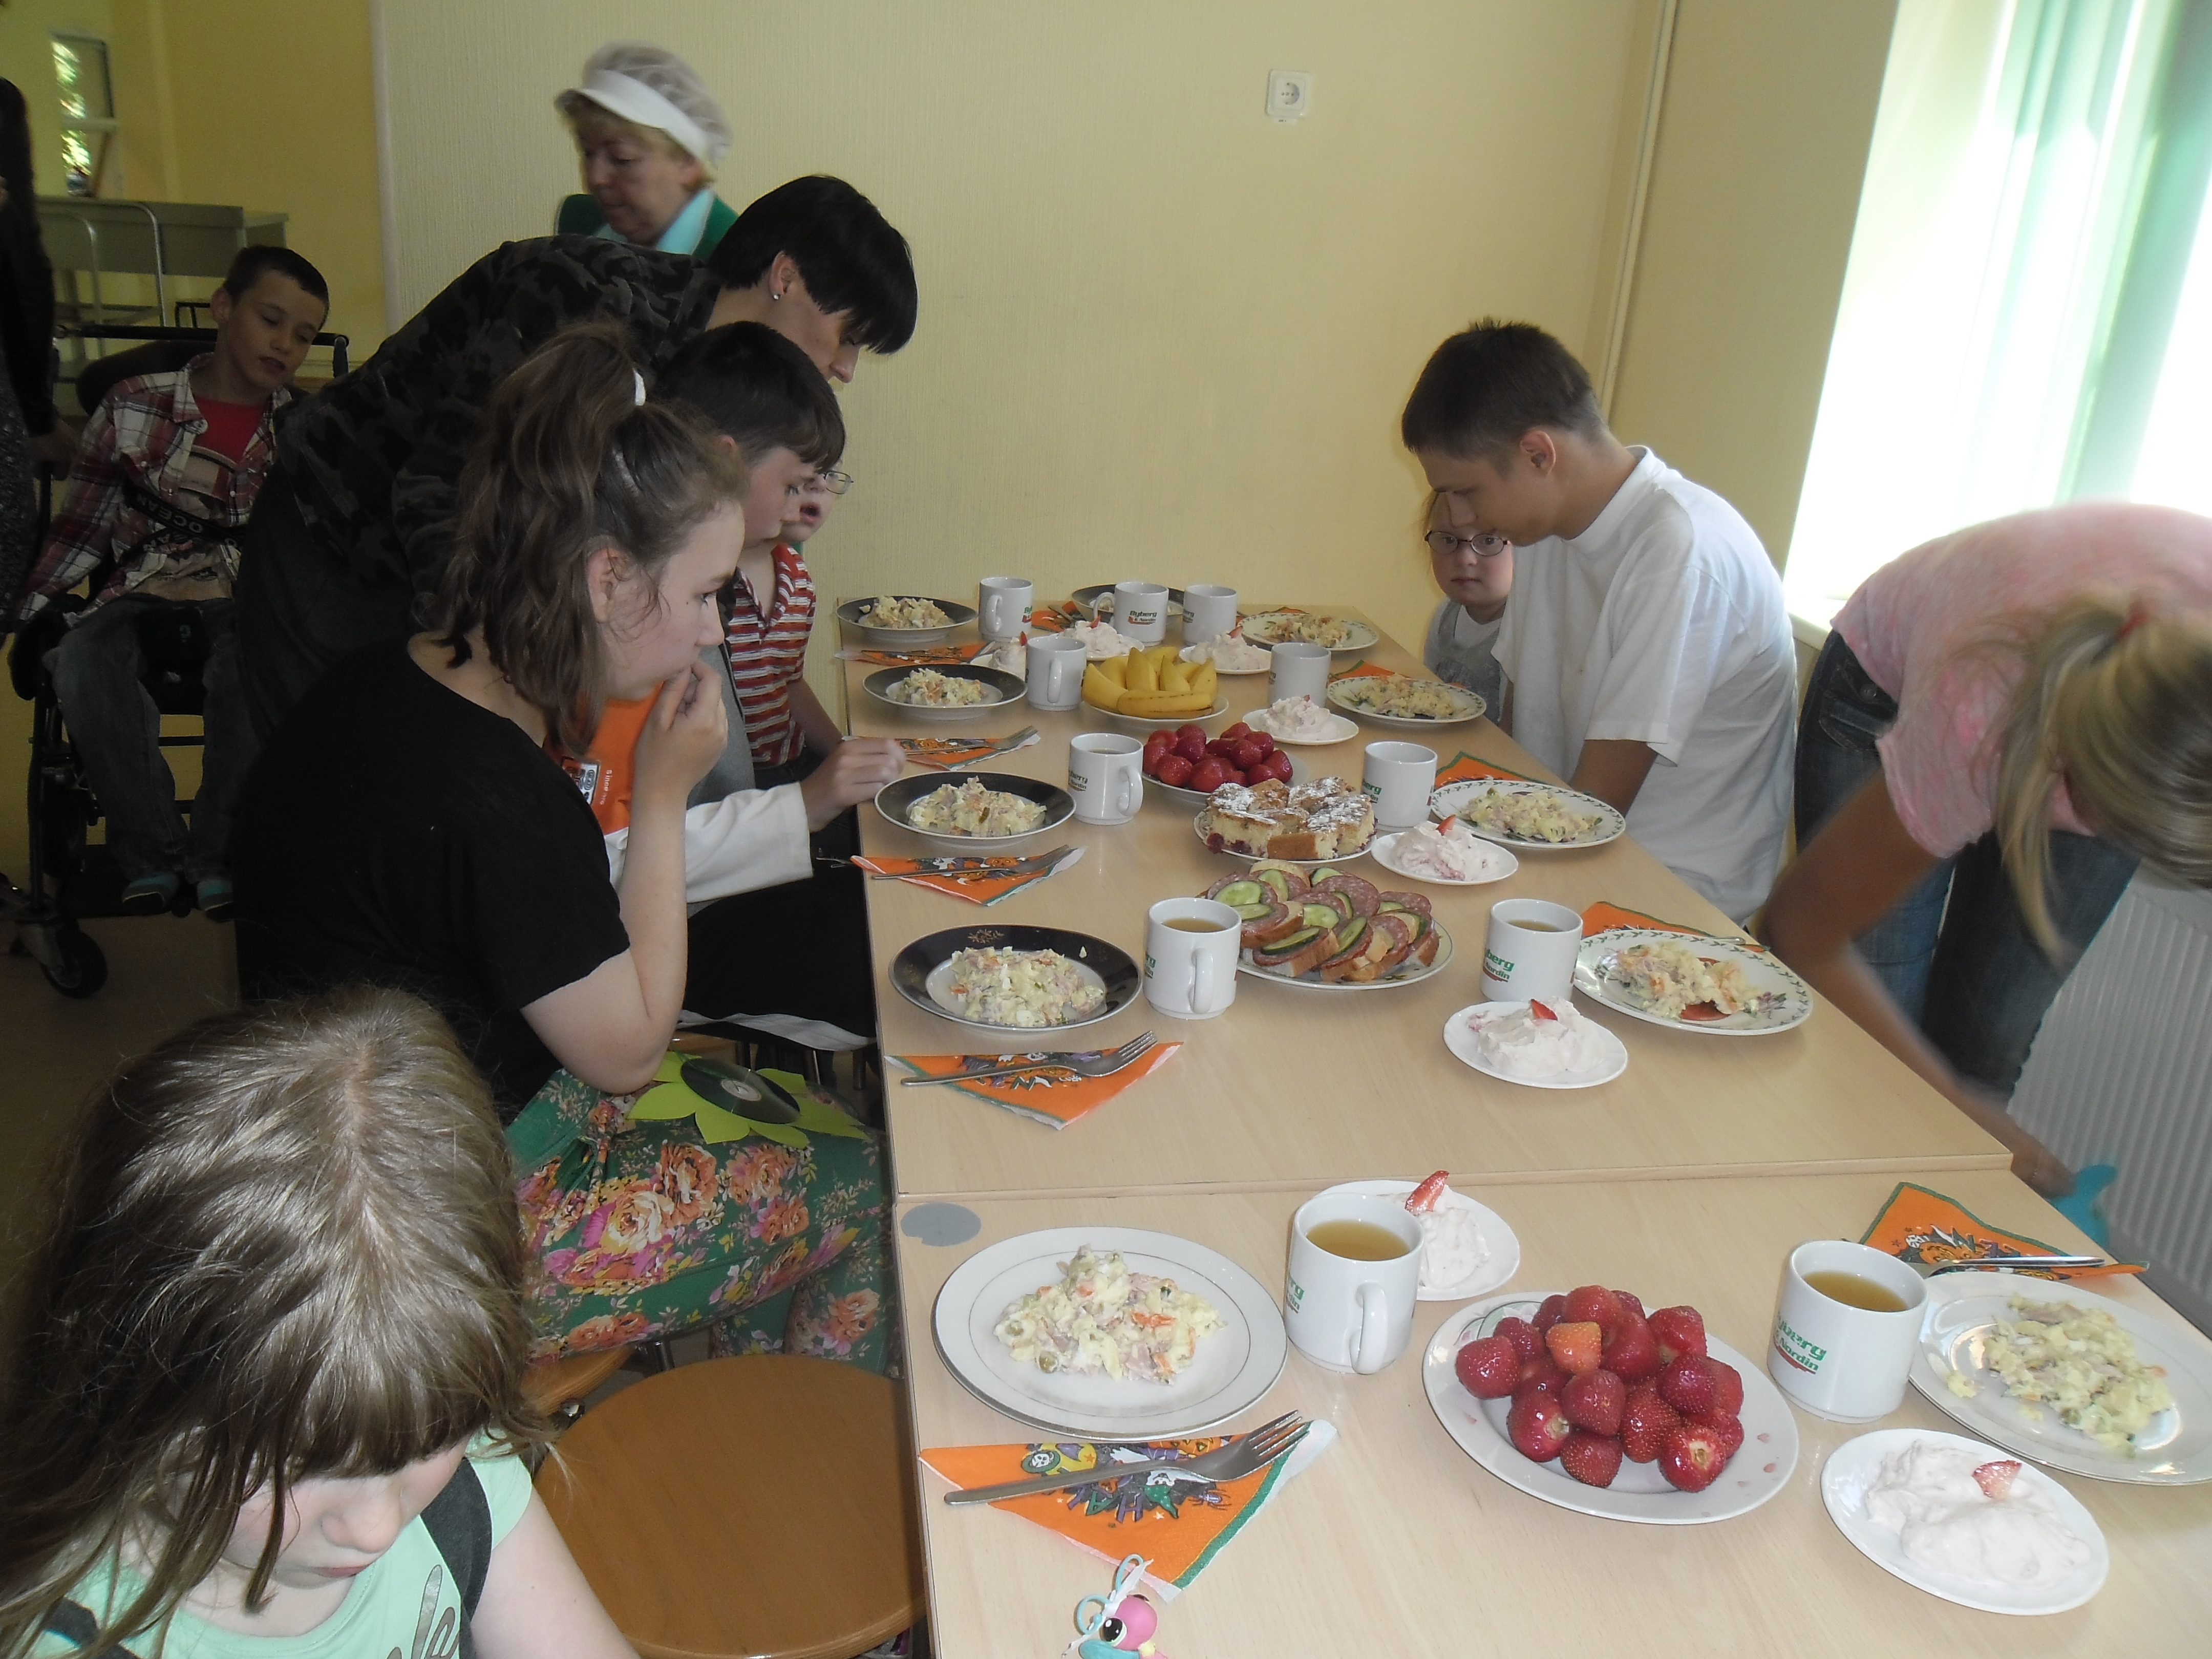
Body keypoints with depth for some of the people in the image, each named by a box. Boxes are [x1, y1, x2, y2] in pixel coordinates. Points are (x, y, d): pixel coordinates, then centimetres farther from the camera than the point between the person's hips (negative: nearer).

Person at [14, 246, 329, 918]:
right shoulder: (135, 406, 4)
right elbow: (81, 529, 7)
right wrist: (25, 609, -4)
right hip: (145, 594, 1)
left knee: (250, 671, -35)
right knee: (83, 661, -31)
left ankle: (220, 855, -16)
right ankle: (154, 850, -15)